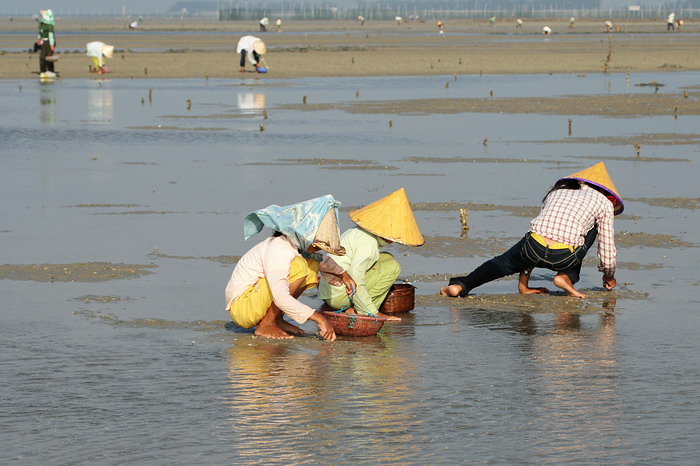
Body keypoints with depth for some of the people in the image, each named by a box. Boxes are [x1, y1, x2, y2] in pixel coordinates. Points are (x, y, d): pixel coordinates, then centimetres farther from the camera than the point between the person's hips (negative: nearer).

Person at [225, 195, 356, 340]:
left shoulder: (297, 243, 4)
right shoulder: (279, 250, -26)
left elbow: (322, 260, 29)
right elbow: (281, 298, -34)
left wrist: (343, 274, 11)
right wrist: (319, 318, -33)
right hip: (241, 306, -10)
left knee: (312, 263, 9)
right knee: (298, 266, -24)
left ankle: (277, 320, 5)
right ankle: (266, 325, -15)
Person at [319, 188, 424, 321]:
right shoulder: (368, 242, -20)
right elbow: (356, 276, -26)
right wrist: (372, 312, -23)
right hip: (338, 297, -10)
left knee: (386, 258, 19)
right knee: (392, 267, -12)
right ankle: (356, 310, -12)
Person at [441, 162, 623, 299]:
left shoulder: (556, 192, 30)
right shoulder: (604, 202, 18)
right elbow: (607, 249, 20)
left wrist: (523, 279, 43)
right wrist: (609, 276, 42)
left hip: (534, 248, 3)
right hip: (564, 258, -3)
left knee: (504, 262, 32)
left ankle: (460, 285, 12)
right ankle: (566, 277, 13)